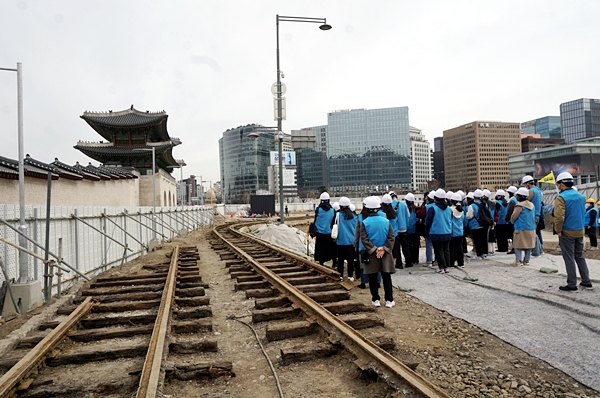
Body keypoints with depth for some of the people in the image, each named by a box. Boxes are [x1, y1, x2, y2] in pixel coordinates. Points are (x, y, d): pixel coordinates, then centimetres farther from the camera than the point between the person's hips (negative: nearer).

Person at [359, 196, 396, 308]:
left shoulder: (364, 223, -8)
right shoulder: (386, 221, -1)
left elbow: (364, 239, -14)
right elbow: (391, 237, -6)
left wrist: (374, 249, -12)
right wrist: (383, 249, -10)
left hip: (371, 254, -2)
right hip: (385, 253, 2)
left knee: (373, 278, 10)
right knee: (386, 277, 9)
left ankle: (376, 299, 13)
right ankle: (389, 300, 9)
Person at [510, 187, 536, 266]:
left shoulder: (519, 205, -15)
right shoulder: (532, 205, 8)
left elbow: (513, 217, -10)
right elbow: (534, 216, 17)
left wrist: (513, 221, 10)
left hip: (521, 229, -7)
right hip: (531, 229, 7)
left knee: (518, 245, 1)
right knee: (529, 245, 12)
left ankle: (518, 260, -2)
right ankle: (526, 260, 16)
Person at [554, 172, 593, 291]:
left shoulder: (561, 197, -16)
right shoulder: (581, 196, 8)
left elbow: (559, 216, -24)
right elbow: (583, 213, 18)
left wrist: (558, 230, -13)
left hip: (567, 232, -7)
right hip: (580, 231, 7)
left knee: (569, 259, 0)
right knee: (580, 256, 18)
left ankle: (572, 285, 5)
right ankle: (586, 282, 22)